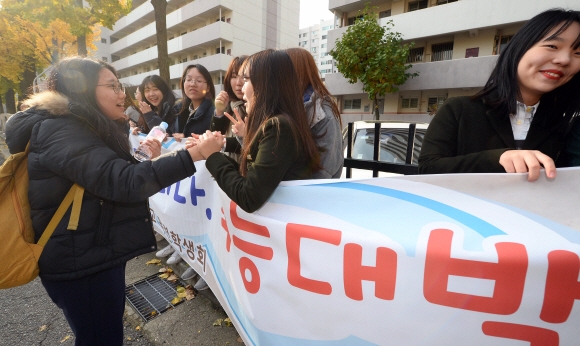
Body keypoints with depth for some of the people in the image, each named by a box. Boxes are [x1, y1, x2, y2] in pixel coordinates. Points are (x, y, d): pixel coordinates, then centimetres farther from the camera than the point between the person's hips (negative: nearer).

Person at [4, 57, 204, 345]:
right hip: (80, 263, -9)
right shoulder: (60, 132, -21)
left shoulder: (85, 128, 11)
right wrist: (194, 154, -36)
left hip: (95, 255, 10)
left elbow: (108, 176, 18)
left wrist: (151, 160, 1)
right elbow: (123, 183, -33)